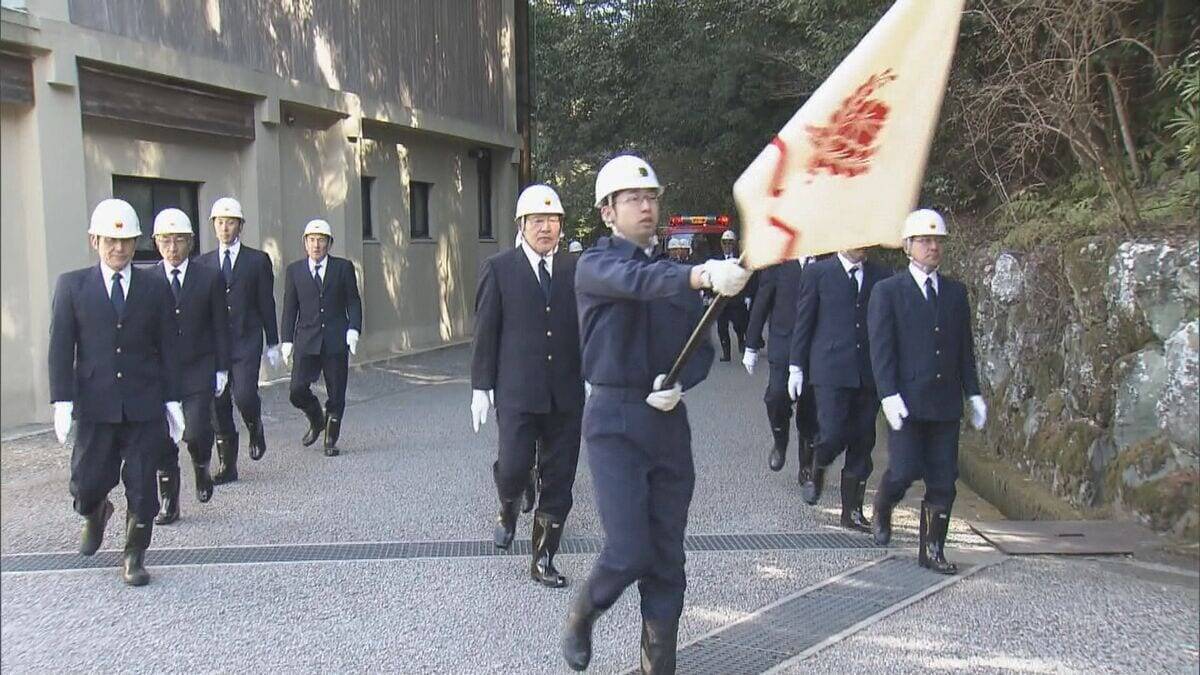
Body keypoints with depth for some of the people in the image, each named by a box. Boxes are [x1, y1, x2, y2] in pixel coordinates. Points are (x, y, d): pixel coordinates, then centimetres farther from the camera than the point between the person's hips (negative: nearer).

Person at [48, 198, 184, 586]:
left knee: (142, 488, 3)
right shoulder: (71, 286, 4)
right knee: (87, 485, 3)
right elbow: (61, 348, 1)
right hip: (94, 407, 0)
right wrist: (63, 402, -7)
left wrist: (172, 401, 3)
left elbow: (167, 349, 6)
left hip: (145, 407, 0)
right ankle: (96, 514, 39)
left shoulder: (155, 288, 6)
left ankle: (134, 558, 20)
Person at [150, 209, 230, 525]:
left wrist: (222, 369, 0)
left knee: (197, 432, -13)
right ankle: (168, 503, 14)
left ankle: (202, 469, 20)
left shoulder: (209, 278, 2)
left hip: (198, 371, -1)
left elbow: (220, 327, 4)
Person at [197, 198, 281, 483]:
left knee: (244, 395, -18)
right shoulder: (203, 263, 10)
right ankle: (226, 465, 13)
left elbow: (266, 304, 4)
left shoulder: (258, 260, 4)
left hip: (246, 343, -3)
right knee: (218, 405, 3)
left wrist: (273, 344, 3)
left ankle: (255, 428, 17)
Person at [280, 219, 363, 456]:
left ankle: (331, 440, 18)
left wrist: (353, 329, -10)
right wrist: (287, 340, 3)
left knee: (336, 394, 2)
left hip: (336, 340, -1)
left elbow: (353, 302, 4)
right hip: (307, 341, 1)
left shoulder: (343, 267, 4)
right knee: (297, 391, -9)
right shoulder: (294, 270, 8)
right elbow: (290, 308, 9)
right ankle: (316, 421, 21)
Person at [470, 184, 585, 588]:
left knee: (558, 482, 5)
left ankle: (543, 560, 19)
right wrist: (481, 387, -2)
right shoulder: (499, 269, 1)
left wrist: (592, 382, 10)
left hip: (567, 395, 3)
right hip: (517, 393, -2)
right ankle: (508, 510, 26)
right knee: (513, 468, -10)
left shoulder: (575, 270, 7)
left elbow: (586, 328, 12)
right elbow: (485, 332, 2)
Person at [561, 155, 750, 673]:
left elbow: (702, 348, 14)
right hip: (615, 420, -5)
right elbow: (638, 281, -28)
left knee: (668, 556, 8)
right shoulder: (595, 266, -5)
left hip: (670, 420, 5)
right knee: (629, 552, -9)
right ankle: (581, 615, 22)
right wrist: (702, 275, -47)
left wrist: (679, 383, -8)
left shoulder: (676, 273, 13)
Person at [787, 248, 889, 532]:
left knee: (863, 443, 6)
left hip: (869, 374, 3)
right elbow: (803, 321, 3)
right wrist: (796, 367, 0)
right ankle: (815, 469, 23)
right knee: (833, 434, -12)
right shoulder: (818, 272, 2)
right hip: (831, 370, -3)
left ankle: (853, 511, 17)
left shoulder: (881, 276, 10)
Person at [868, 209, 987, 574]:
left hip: (946, 402, 4)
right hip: (906, 401, -4)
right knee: (905, 469, -9)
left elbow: (965, 348, 15)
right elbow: (881, 348, -7)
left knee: (943, 481, 4)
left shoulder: (956, 292, 13)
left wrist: (973, 393, 10)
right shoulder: (887, 291, -1)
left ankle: (932, 549, 15)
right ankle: (883, 507, 24)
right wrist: (889, 395, -15)